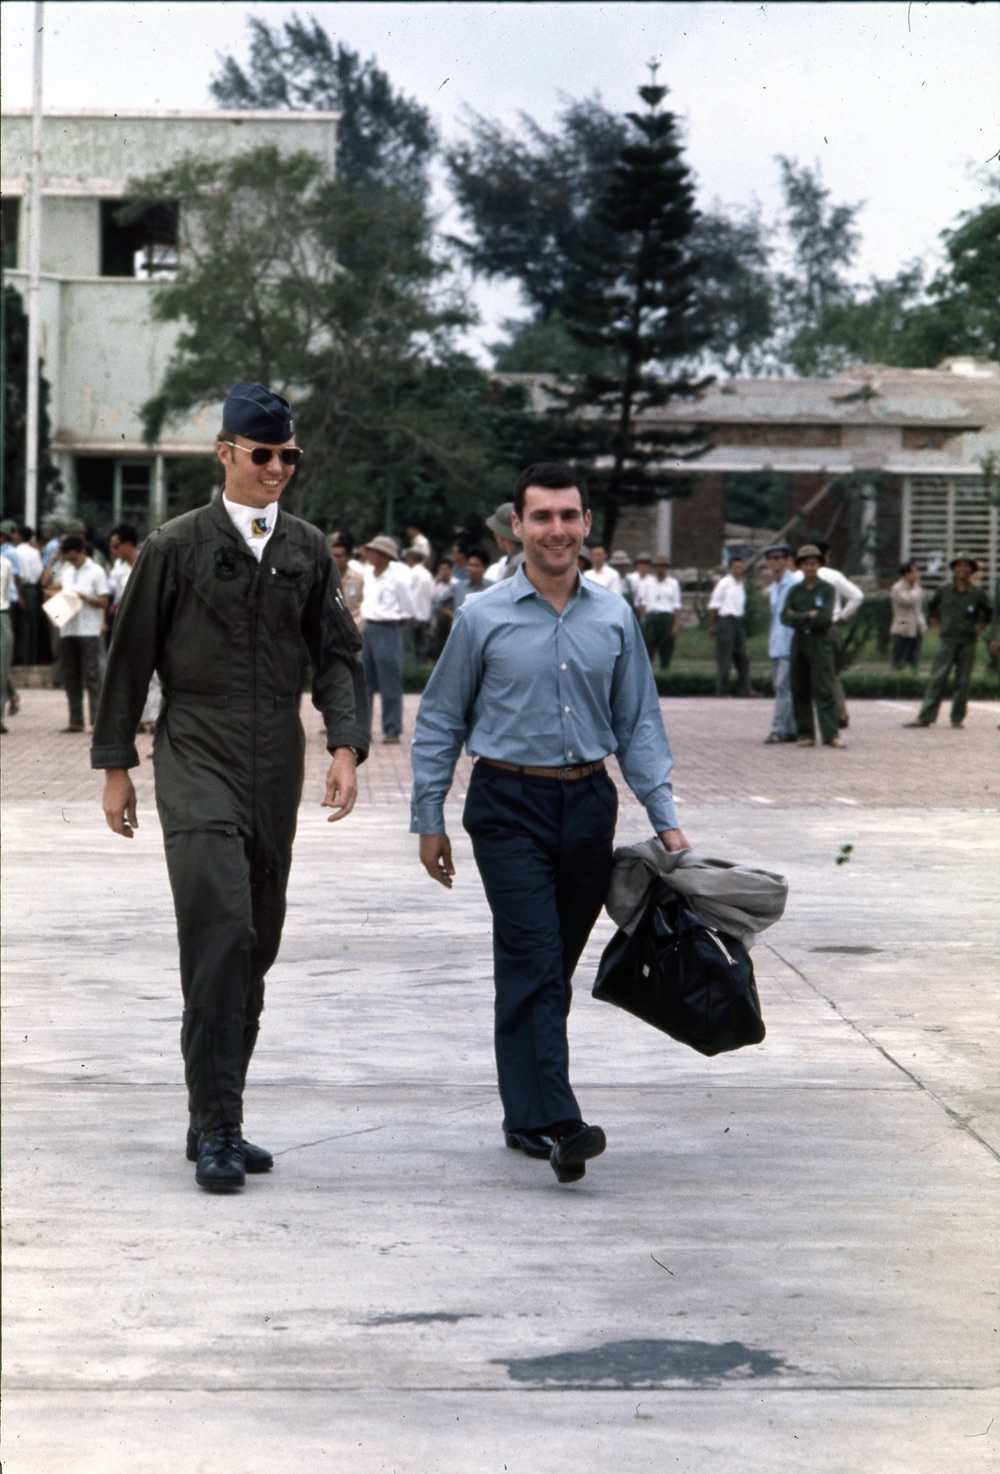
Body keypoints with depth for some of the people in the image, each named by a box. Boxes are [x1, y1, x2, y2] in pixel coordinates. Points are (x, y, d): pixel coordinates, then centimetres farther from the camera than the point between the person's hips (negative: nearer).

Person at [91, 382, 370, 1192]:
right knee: (221, 931, -16)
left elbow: (338, 653, 12)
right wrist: (115, 764, 3)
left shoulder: (309, 549, 11)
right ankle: (217, 1129, -12)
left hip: (276, 763, 5)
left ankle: (217, 1119, 19)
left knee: (257, 943, 8)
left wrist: (347, 745, -3)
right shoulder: (176, 546, 0)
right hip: (197, 755, -5)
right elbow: (131, 656, 4)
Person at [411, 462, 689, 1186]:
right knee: (533, 962, -12)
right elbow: (440, 723, 5)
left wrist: (665, 818, 4)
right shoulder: (483, 618, -2)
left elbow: (639, 723, 11)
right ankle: (555, 1122, -18)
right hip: (511, 806, -3)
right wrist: (430, 820, 3)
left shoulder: (614, 618, 6)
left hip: (589, 804, 4)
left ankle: (525, 1115, 20)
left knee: (556, 964, 10)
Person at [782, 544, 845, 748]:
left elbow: (825, 618, -11)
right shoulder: (794, 591, 11)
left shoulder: (827, 589, 1)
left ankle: (831, 735, -13)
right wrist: (809, 616, -12)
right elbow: (785, 617, -2)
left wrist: (798, 618, -6)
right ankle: (805, 734, 9)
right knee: (800, 691, 4)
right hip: (799, 642, 4)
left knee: (824, 690, -10)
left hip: (820, 642, -4)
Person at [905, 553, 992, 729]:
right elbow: (931, 609, 19)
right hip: (947, 640, 0)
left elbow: (987, 614, 15)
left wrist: (977, 631, 7)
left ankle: (958, 718, 12)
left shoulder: (977, 593, 2)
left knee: (963, 682, 3)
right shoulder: (943, 591, 4)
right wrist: (937, 628, 12)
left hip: (968, 643, 0)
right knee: (937, 679, -6)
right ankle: (925, 717, -9)